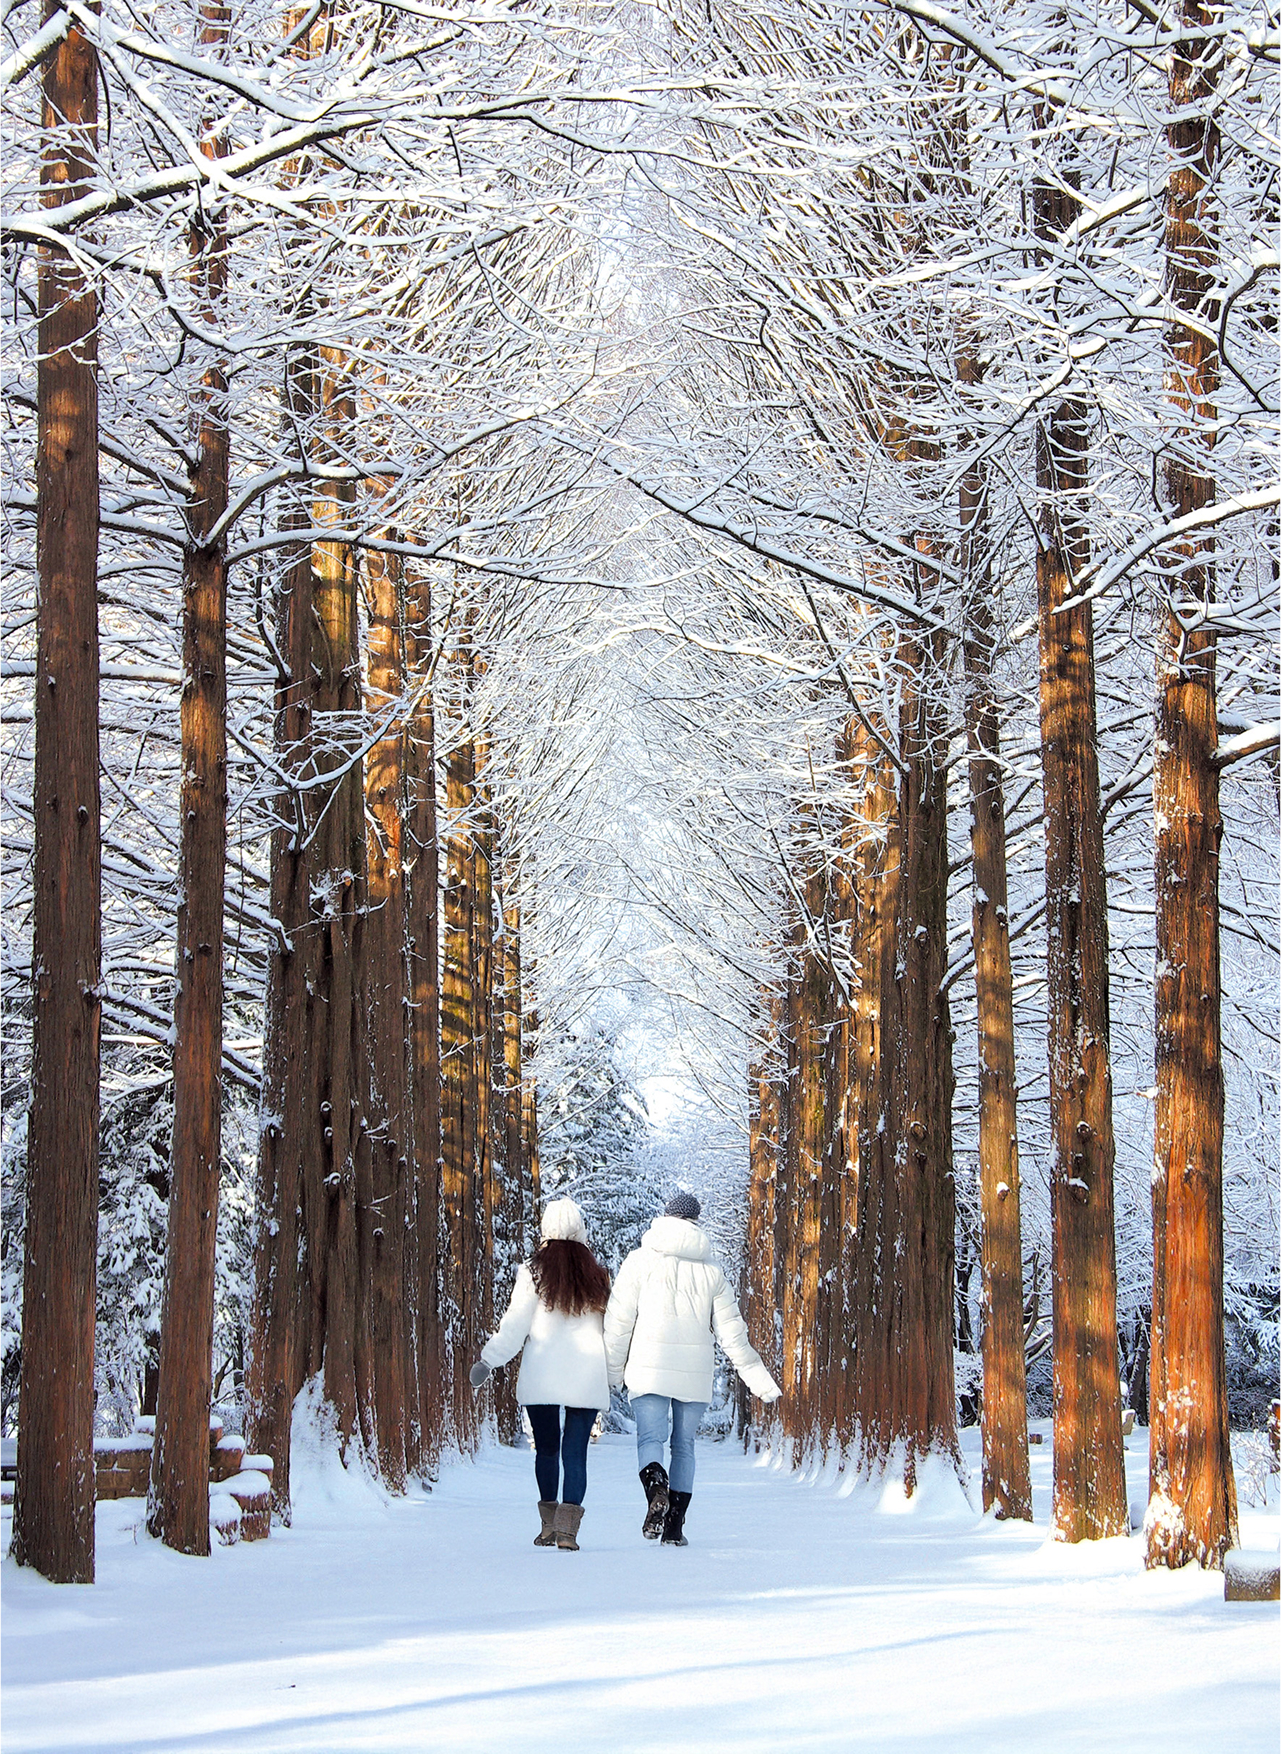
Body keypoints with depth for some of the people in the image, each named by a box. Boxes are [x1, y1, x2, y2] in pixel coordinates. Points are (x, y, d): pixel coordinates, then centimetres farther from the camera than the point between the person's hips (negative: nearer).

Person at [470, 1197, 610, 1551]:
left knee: (546, 1448, 14)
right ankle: (567, 1527, -14)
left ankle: (549, 1524, 18)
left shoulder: (534, 1271, -2)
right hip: (587, 1377, 1)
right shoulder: (596, 1273, 5)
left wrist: (488, 1361, 3)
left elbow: (515, 1325, -5)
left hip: (541, 1377, -1)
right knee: (575, 1451, 0)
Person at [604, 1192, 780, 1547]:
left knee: (649, 1438, -5)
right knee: (684, 1445, 11)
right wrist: (761, 1381, 11)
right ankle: (675, 1527, 7)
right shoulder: (711, 1270, 9)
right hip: (696, 1371, 2)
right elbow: (732, 1332, 7)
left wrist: (612, 1372, 7)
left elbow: (619, 1321, 0)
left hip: (650, 1368, -2)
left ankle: (657, 1489, -36)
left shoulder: (641, 1260, 3)